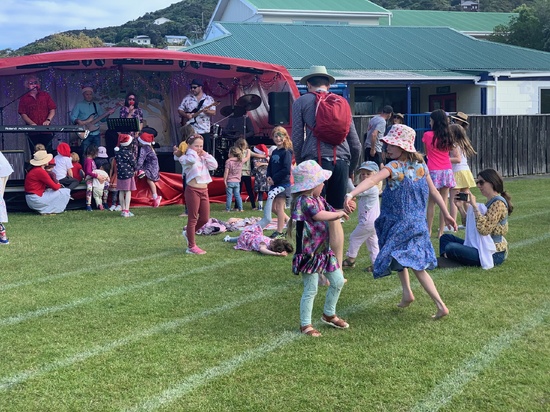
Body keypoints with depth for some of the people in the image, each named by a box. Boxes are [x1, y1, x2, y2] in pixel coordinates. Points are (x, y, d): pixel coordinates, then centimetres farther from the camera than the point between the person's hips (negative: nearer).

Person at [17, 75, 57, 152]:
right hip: (32, 131, 0)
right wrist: (32, 123, -14)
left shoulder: (45, 95, 11)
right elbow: (23, 114, 3)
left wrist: (48, 120, -12)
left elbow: (52, 110, 7)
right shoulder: (24, 98, 10)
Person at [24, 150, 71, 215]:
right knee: (65, 192, -8)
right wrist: (59, 185, 8)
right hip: (36, 199, -10)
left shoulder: (33, 170, 12)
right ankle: (46, 211, -3)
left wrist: (57, 185, 3)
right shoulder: (40, 171, -18)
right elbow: (55, 187, -14)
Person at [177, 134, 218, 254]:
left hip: (204, 190, 7)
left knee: (205, 218, 11)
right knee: (193, 218, 0)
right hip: (192, 190, -7)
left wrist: (206, 154, 5)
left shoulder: (203, 158, 16)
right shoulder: (185, 158, -7)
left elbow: (214, 165, 4)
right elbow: (192, 159, -30)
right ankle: (191, 247, 9)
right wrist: (191, 151, -11)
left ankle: (188, 233, 37)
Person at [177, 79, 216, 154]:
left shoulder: (209, 99, 5)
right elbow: (180, 110, 10)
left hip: (204, 131, -1)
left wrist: (207, 111, -21)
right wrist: (185, 115, -9)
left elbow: (213, 112, 0)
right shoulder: (187, 98, 8)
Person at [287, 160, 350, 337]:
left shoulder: (318, 199, 10)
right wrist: (339, 214, -22)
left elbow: (330, 211, 19)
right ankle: (305, 325, 13)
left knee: (338, 281, 16)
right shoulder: (304, 201, -21)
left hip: (324, 250, 10)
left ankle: (329, 315, 34)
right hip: (310, 253, -10)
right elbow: (320, 215, -36)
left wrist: (342, 211, -2)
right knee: (311, 290, -1)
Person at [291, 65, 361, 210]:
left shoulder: (300, 102, 11)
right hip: (341, 161, 3)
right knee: (337, 209, 7)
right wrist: (351, 168, 28)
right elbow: (355, 143, 17)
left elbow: (297, 139, 4)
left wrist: (301, 164, 16)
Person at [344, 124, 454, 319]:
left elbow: (372, 180, -35)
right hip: (418, 222, 6)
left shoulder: (394, 167, -18)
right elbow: (433, 191, 9)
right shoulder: (420, 165, 2)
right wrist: (446, 213, 17)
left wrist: (351, 194, -48)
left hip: (400, 225, -6)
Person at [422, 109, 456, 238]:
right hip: (447, 170, 3)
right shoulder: (448, 136, 4)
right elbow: (449, 151, 12)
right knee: (444, 202, 4)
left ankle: (429, 230, 7)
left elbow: (426, 152, 5)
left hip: (434, 172, -3)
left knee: (431, 202, 5)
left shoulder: (428, 135, -7)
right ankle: (441, 231, 7)